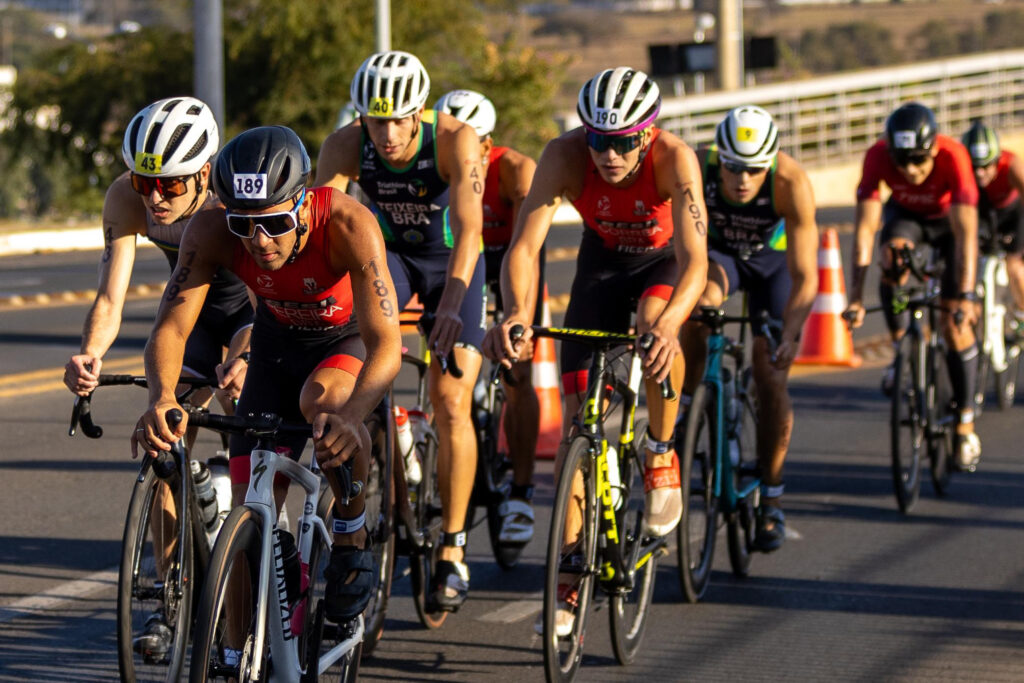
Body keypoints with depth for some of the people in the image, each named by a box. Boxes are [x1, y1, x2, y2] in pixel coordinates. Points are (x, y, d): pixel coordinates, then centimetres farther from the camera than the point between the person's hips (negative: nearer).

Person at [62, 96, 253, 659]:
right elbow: (110, 297, -30)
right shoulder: (126, 199, -27)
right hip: (195, 308, 4)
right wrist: (89, 355, -51)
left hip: (259, 303, -4)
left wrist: (247, 359, -62)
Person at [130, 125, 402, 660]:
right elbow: (170, 327, -33)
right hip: (280, 339, 3)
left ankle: (352, 540, -13)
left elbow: (384, 343, -44)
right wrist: (161, 398, -55)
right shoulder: (211, 230, -30)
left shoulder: (348, 224, -38)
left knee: (324, 400, -37)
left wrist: (350, 416, -63)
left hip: (354, 333, -3)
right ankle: (238, 659, 9)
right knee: (250, 505, -6)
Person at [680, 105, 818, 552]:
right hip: (717, 252, 1)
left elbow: (804, 277, -36)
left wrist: (789, 334, -50)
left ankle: (771, 501, 6)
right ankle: (683, 408, -17)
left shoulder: (791, 183, -36)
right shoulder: (695, 168, -34)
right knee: (702, 299, -35)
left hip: (772, 259, -1)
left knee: (770, 379, -9)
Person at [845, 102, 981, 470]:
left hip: (949, 220, -1)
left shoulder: (953, 157, -39)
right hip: (906, 214, 2)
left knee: (956, 325, -10)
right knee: (893, 258, -34)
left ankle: (965, 425, 4)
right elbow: (865, 226, -36)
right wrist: (856, 295, -43)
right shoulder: (878, 157, -34)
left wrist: (966, 296, -53)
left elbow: (966, 231, -44)